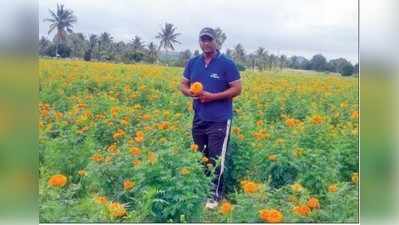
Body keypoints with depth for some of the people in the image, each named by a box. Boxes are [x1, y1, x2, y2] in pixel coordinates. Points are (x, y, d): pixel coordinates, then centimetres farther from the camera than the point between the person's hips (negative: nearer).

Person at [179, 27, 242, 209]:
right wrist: (190, 92, -9)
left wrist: (213, 96, -17)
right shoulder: (193, 63, 8)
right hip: (199, 119, 5)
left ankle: (215, 195, 6)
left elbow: (237, 89, -8)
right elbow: (183, 85, 15)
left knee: (216, 159, -4)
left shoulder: (227, 64, -7)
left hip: (219, 120, -5)